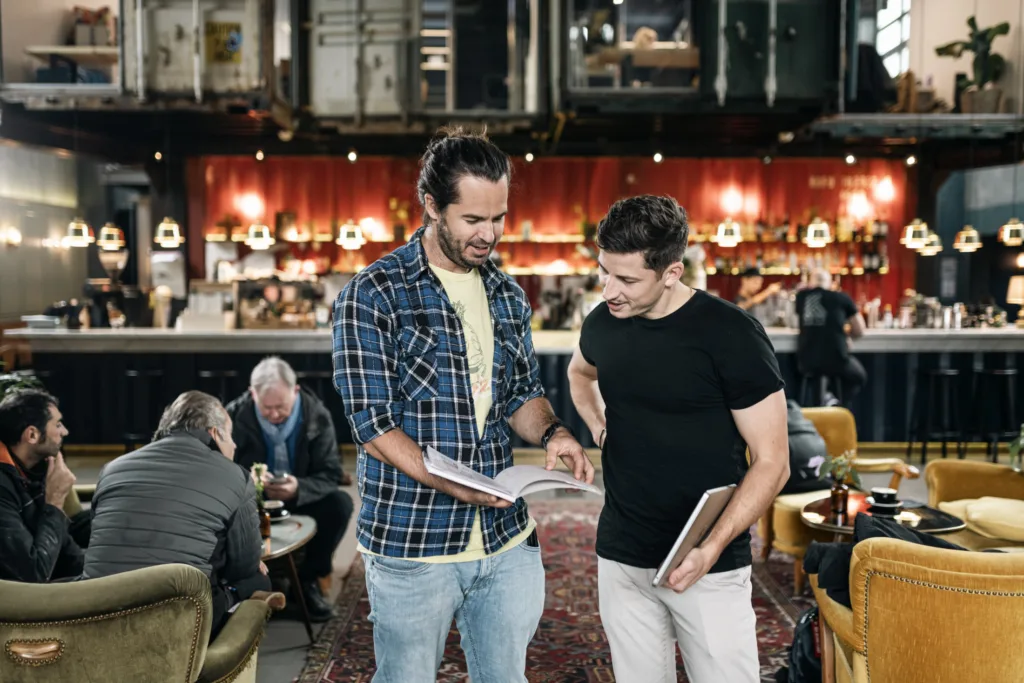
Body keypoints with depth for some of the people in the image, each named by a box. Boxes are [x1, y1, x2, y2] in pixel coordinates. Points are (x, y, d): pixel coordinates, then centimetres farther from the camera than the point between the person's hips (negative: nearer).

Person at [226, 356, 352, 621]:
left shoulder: (317, 415, -11)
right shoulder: (235, 416, -12)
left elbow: (330, 473, -13)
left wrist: (299, 488, -35)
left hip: (301, 499, 1)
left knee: (339, 504, -28)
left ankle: (308, 579, -6)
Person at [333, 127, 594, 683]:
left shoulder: (507, 296, 9)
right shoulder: (372, 297, -10)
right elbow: (374, 426, -14)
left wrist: (551, 433, -5)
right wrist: (455, 485, -25)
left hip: (507, 539, 5)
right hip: (411, 546, -5)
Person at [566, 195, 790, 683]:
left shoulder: (731, 334, -14)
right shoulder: (602, 324, 1)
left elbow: (771, 462, -11)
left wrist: (712, 549, -21)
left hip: (709, 566, -4)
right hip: (620, 559, 5)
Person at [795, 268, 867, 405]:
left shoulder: (801, 296, 10)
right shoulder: (841, 298, 5)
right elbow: (859, 331, 14)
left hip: (806, 361, 3)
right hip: (836, 360, -3)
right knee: (859, 376, 27)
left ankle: (828, 399, 18)